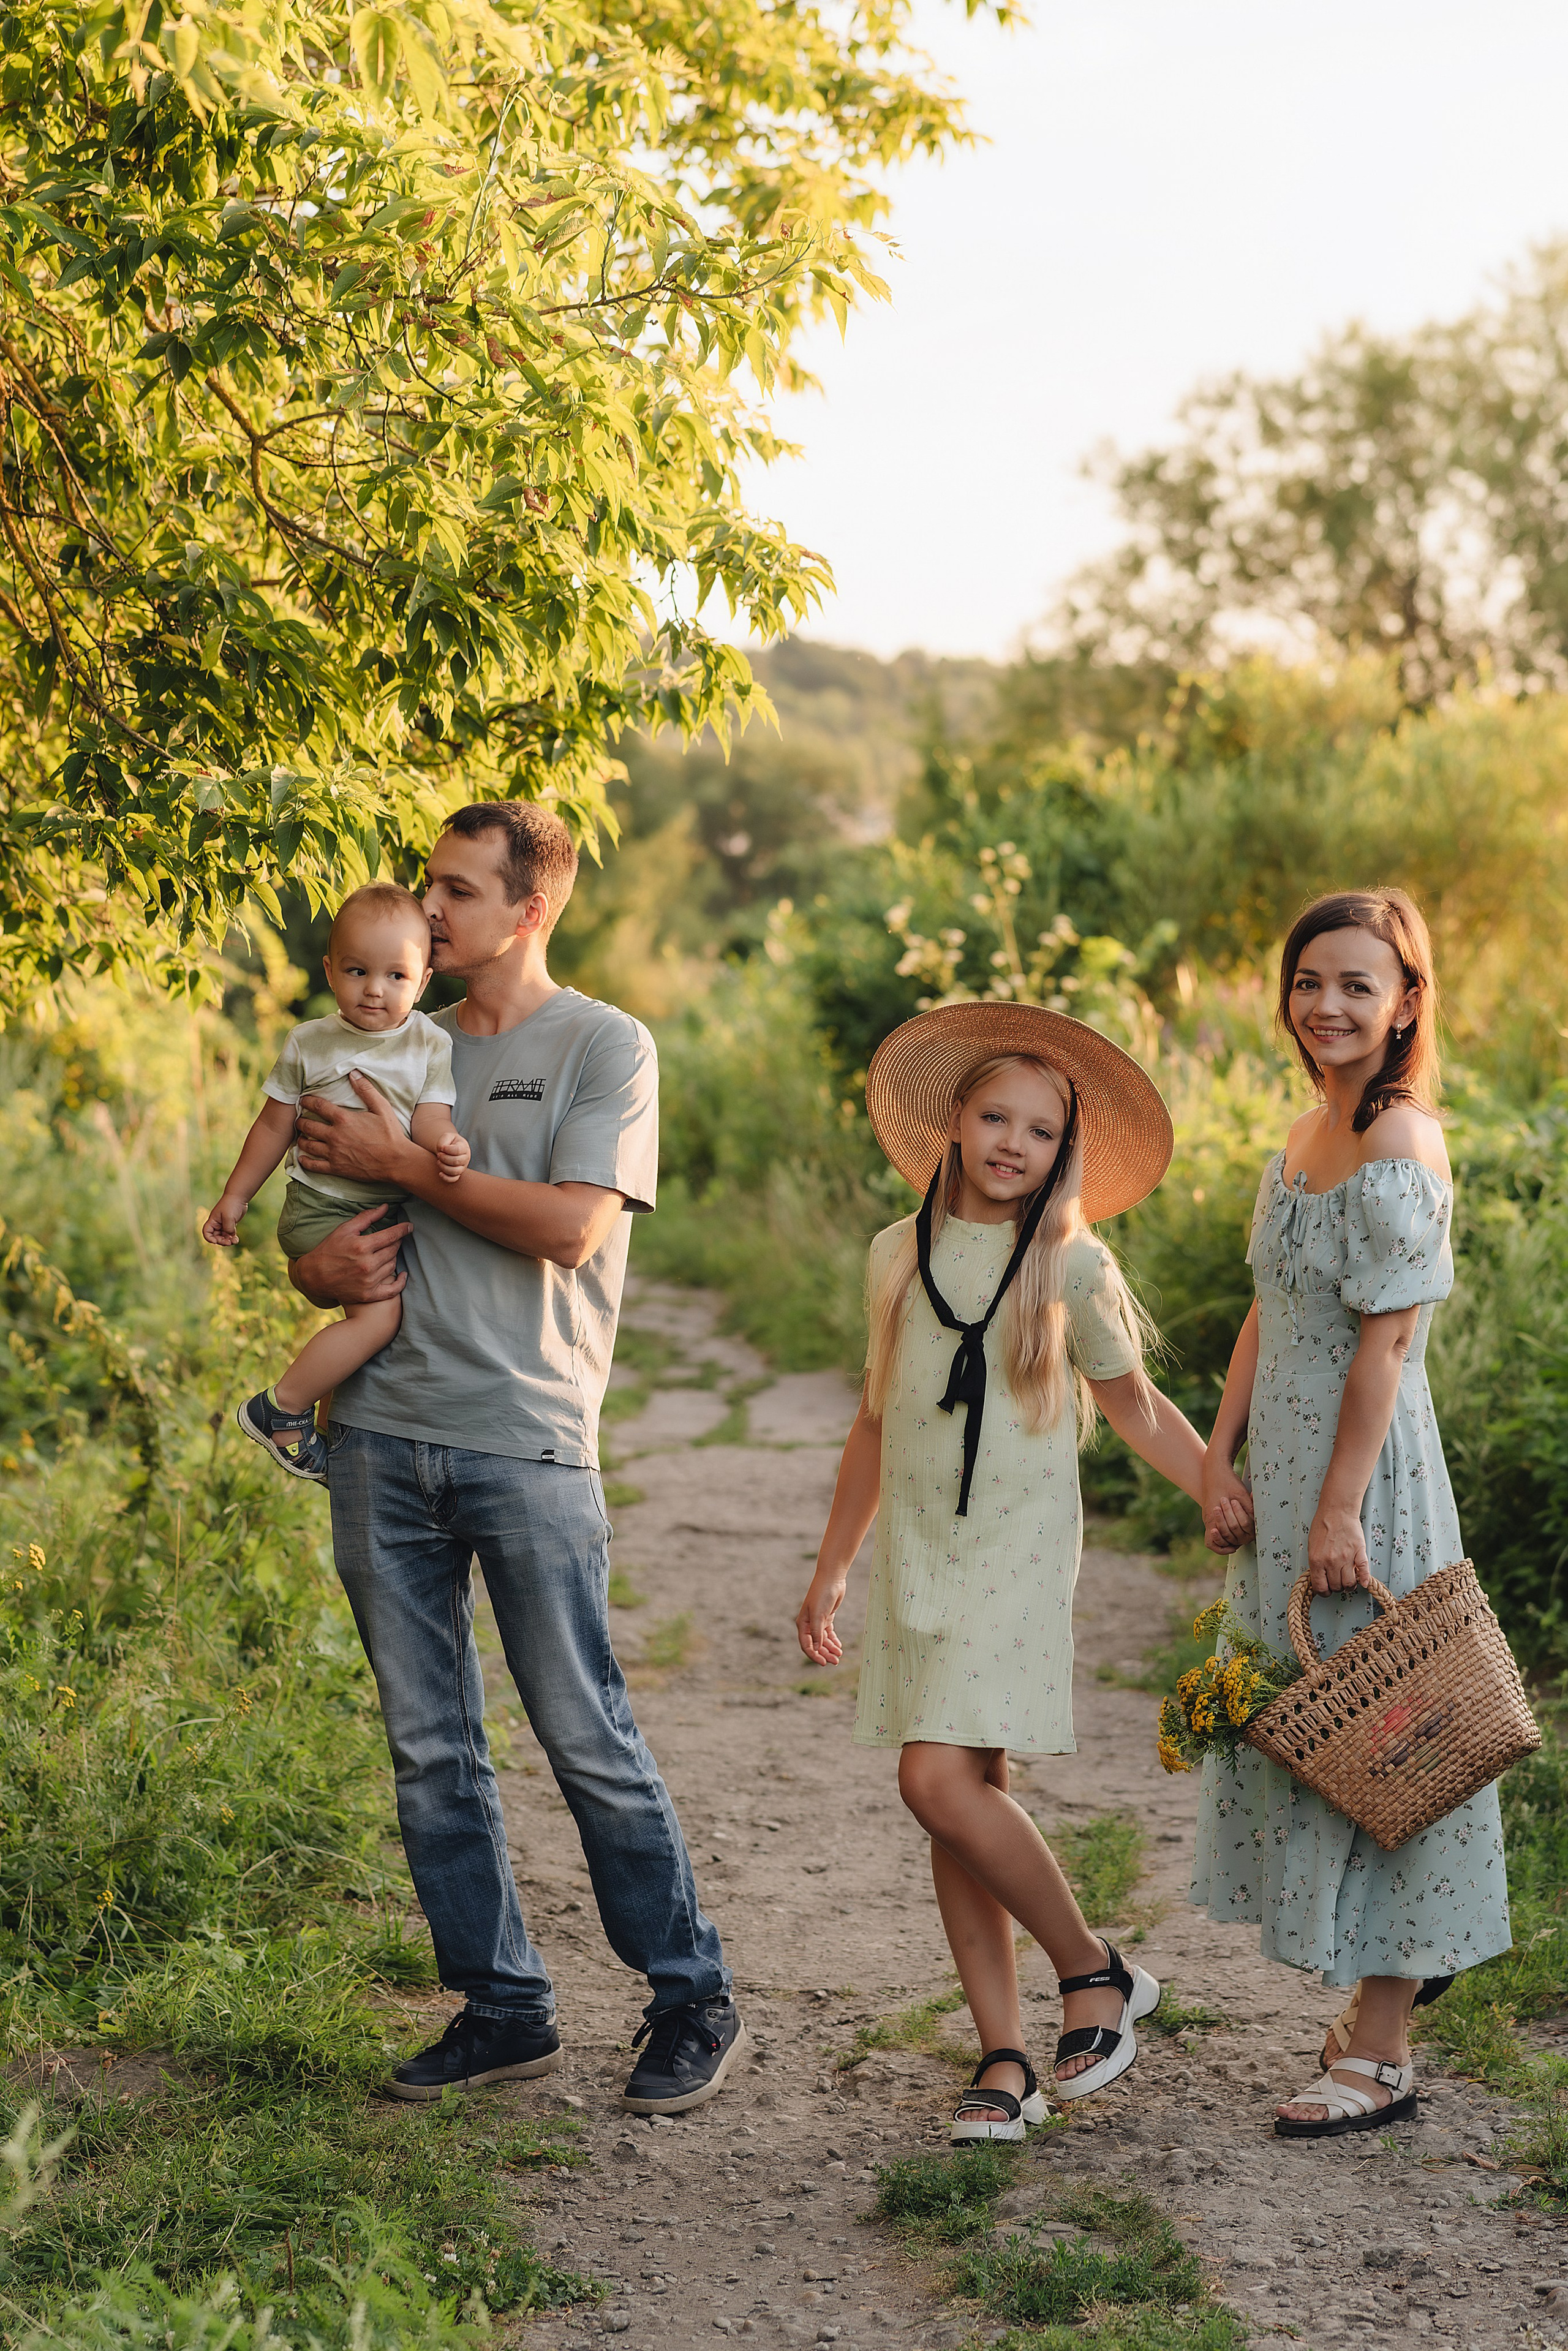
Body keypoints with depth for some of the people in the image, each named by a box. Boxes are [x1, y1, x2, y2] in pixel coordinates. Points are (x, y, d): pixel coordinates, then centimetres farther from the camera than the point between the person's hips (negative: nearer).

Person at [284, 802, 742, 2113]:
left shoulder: (605, 1048, 1)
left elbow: (569, 1227, -13)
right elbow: (317, 1227, 21)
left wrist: (399, 1162, -8)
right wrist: (321, 1267, -4)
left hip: (529, 1440, -5)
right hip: (384, 1437, 5)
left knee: (589, 1740, -3)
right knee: (431, 1750, 7)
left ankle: (694, 2003, 10)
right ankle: (503, 2011, 18)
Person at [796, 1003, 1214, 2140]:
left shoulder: (1073, 1267, -2)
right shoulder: (900, 1256, 9)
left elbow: (1139, 1412, 8)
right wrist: (834, 1565, 20)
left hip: (1018, 1550, -4)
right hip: (917, 1554, 5)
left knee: (942, 1779, -18)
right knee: (959, 1797, 3)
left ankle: (1095, 1969, 2)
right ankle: (1006, 2060, 8)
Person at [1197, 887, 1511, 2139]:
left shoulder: (1399, 1146, -16)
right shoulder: (1307, 1134, 11)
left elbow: (1388, 1340, -19)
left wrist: (1340, 1510, -20)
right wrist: (1220, 1461, 5)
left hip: (1365, 1480, -9)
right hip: (1286, 1475, 9)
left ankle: (1381, 2055, 7)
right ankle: (1382, 1995, 32)